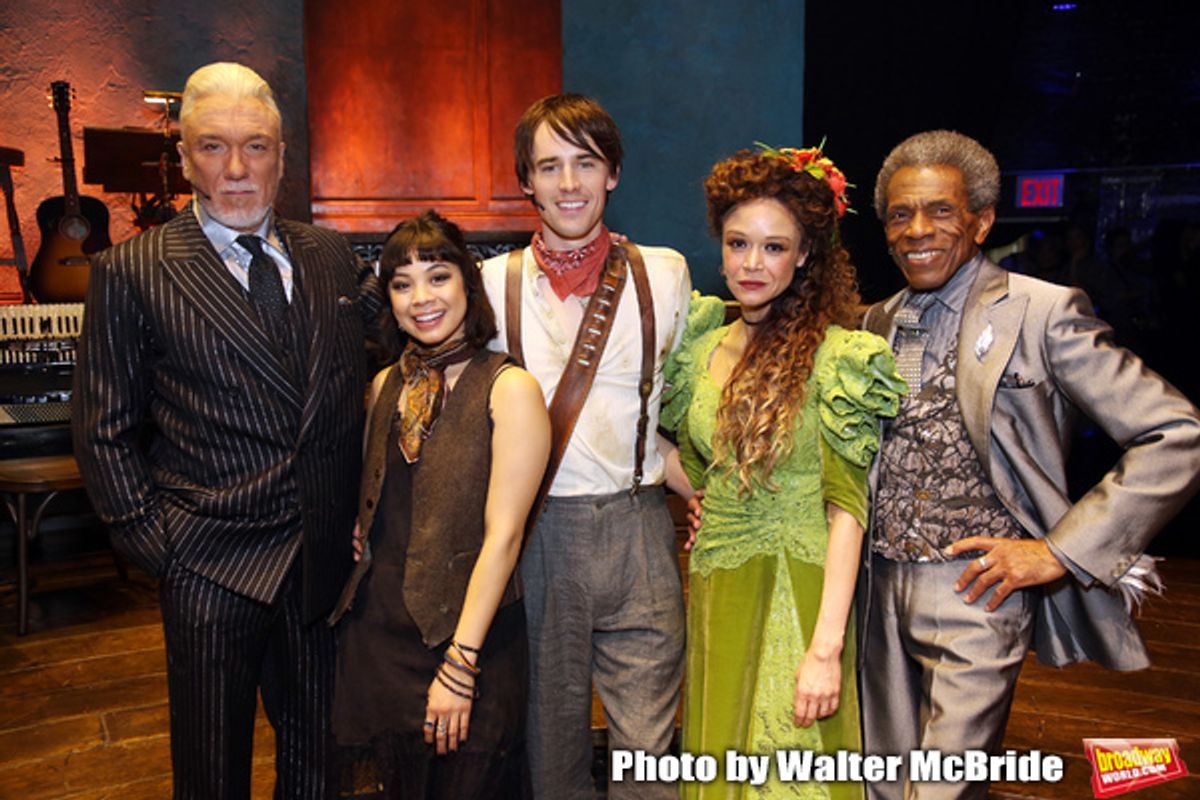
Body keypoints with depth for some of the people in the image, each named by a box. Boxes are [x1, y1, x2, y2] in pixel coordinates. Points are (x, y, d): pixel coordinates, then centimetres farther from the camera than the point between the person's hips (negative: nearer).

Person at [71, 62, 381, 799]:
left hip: (325, 556, 4)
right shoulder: (132, 273, -6)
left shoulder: (330, 256, 5)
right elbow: (105, 431, -3)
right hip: (213, 565, -3)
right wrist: (153, 541, -8)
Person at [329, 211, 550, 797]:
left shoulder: (509, 389, -13)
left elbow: (502, 535, -16)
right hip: (376, 633, 5)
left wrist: (459, 664, -17)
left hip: (467, 634, -5)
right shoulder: (386, 386, 6)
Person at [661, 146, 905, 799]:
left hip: (795, 598, -5)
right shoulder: (701, 347, 6)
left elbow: (846, 506, -16)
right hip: (714, 595, 5)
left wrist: (826, 647, -21)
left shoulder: (837, 352, -11)